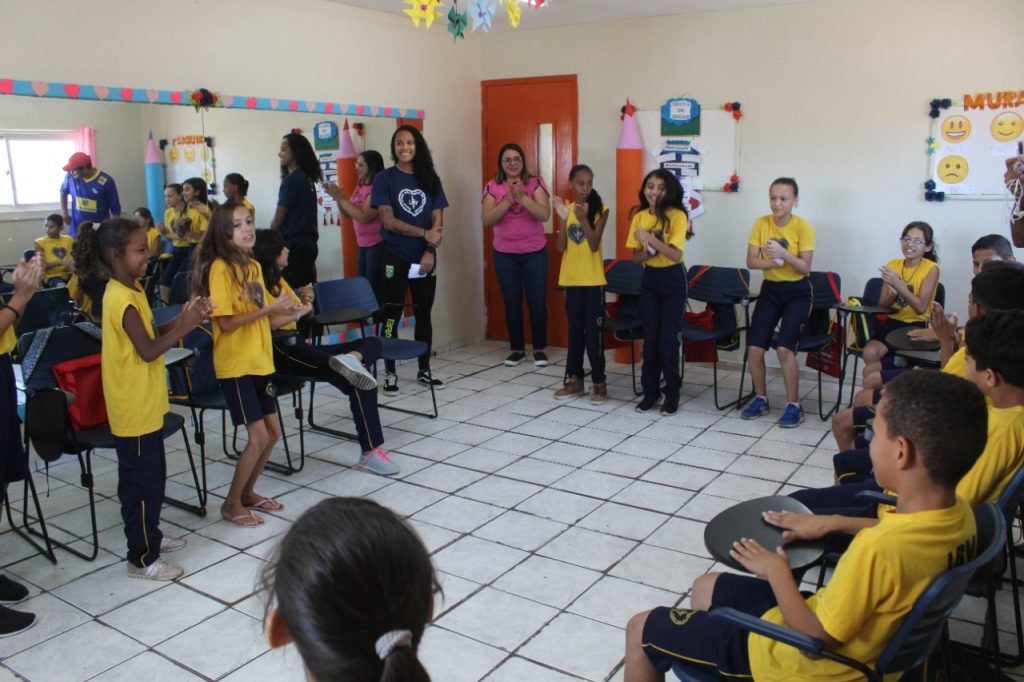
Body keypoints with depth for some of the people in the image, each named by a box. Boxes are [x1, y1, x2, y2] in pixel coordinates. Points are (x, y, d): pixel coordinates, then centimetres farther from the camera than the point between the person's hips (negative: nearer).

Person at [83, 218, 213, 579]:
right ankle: (142, 559, 13)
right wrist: (185, 326, -21)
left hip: (144, 404, 10)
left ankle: (150, 535, 37)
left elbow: (148, 338, 12)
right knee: (141, 482, 1)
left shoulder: (128, 291, 8)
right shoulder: (123, 299, -22)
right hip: (134, 409, -10)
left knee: (151, 476, 21)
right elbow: (148, 351, -23)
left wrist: (181, 320, -1)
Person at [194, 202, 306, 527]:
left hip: (260, 362, 8)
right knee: (259, 436, -7)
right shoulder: (220, 268, -14)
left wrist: (294, 313, -4)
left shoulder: (254, 266, 9)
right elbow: (226, 322, -20)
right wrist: (268, 308, -23)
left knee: (273, 432, 11)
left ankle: (248, 492, 29)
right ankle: (231, 504, 11)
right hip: (235, 365, -8)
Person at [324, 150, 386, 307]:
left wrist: (341, 198, -17)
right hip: (364, 244, 9)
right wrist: (337, 197, 0)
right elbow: (348, 213, 16)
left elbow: (364, 217, -22)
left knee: (376, 288, -5)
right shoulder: (360, 187, 12)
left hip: (377, 244, -9)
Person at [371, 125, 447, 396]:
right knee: (392, 316, 0)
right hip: (395, 258, -3)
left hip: (425, 258, 4)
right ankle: (390, 374, 8)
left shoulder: (430, 179, 8)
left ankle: (424, 370, 21)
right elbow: (388, 221, -11)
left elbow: (438, 220, 3)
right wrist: (425, 234, -15)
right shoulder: (385, 178, -2)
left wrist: (430, 250, -11)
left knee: (424, 314, 10)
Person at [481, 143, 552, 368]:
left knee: (537, 302, 1)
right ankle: (517, 348, 18)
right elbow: (486, 219, -11)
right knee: (512, 302, 5)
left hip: (535, 253, -1)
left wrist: (523, 198, -27)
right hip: (504, 255, 1)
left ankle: (539, 348, 15)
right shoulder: (492, 187, 0)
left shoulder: (535, 183, -3)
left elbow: (545, 214, -14)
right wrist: (507, 202, -24)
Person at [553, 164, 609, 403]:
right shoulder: (566, 208, 4)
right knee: (575, 329, 11)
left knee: (593, 331, -1)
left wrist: (583, 219, -24)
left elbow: (594, 245, -13)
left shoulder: (599, 209, -5)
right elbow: (560, 247, -3)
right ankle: (575, 379, 20)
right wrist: (564, 219, -15)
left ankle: (599, 382, 7)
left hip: (593, 279, -3)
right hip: (571, 278, 4)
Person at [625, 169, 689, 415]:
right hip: (649, 279, 4)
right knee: (650, 339, 7)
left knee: (668, 340, -3)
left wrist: (649, 238, -23)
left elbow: (675, 255, -20)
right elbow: (636, 256, 4)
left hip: (673, 280, -4)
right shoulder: (639, 216, 2)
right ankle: (650, 391, 17)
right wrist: (649, 252, -16)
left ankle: (672, 394, 11)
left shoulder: (677, 216, -12)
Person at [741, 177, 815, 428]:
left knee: (784, 348, -20)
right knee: (754, 348, -9)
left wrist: (783, 253, -31)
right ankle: (760, 398, 13)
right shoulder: (761, 223, -3)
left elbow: (805, 268, -15)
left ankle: (794, 405, -5)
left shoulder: (803, 227, -13)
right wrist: (774, 262, -26)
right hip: (769, 290, 4)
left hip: (796, 292, -3)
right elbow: (751, 261, -7)